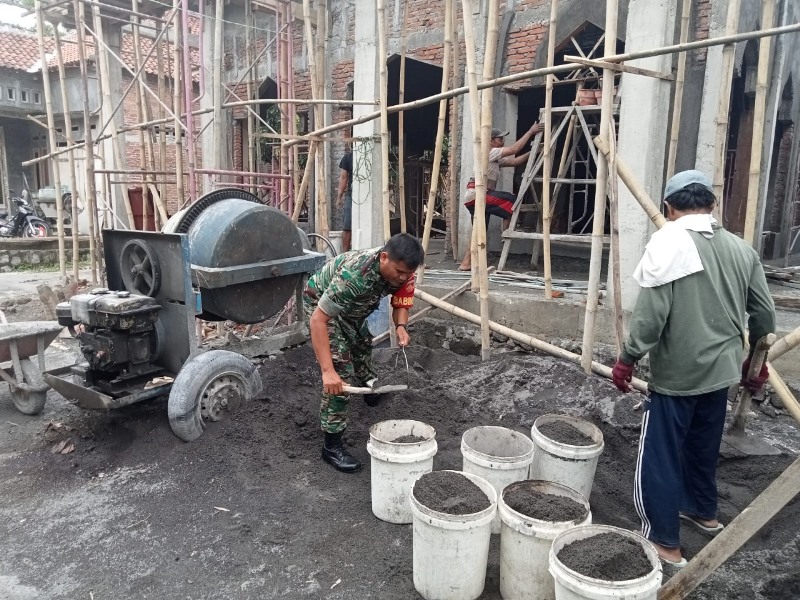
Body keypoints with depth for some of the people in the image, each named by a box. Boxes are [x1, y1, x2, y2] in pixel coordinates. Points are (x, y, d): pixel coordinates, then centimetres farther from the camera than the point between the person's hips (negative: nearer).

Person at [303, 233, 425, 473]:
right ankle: (331, 444, -8)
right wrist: (328, 371, -46)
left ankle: (368, 385, 61)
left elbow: (400, 305, -8)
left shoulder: (402, 270, -23)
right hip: (320, 301, -7)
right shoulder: (355, 274, -43)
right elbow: (318, 320, -42)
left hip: (353, 306, 7)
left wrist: (401, 326, -31)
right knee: (340, 370, -17)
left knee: (362, 345, 28)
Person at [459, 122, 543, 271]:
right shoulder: (489, 152, -6)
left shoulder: (496, 158, 24)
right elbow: (514, 150, -12)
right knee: (511, 202, -11)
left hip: (474, 198, 10)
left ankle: (466, 263, 7)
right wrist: (530, 132, -8)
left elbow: (514, 161, 18)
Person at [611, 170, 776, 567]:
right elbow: (764, 313, 9)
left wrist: (627, 359, -11)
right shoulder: (740, 248, 4)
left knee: (660, 456, 4)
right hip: (721, 370, 7)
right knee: (703, 446, 24)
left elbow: (651, 313, -21)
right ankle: (702, 512, 43)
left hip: (676, 373, -7)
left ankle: (664, 543, 11)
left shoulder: (668, 241, -15)